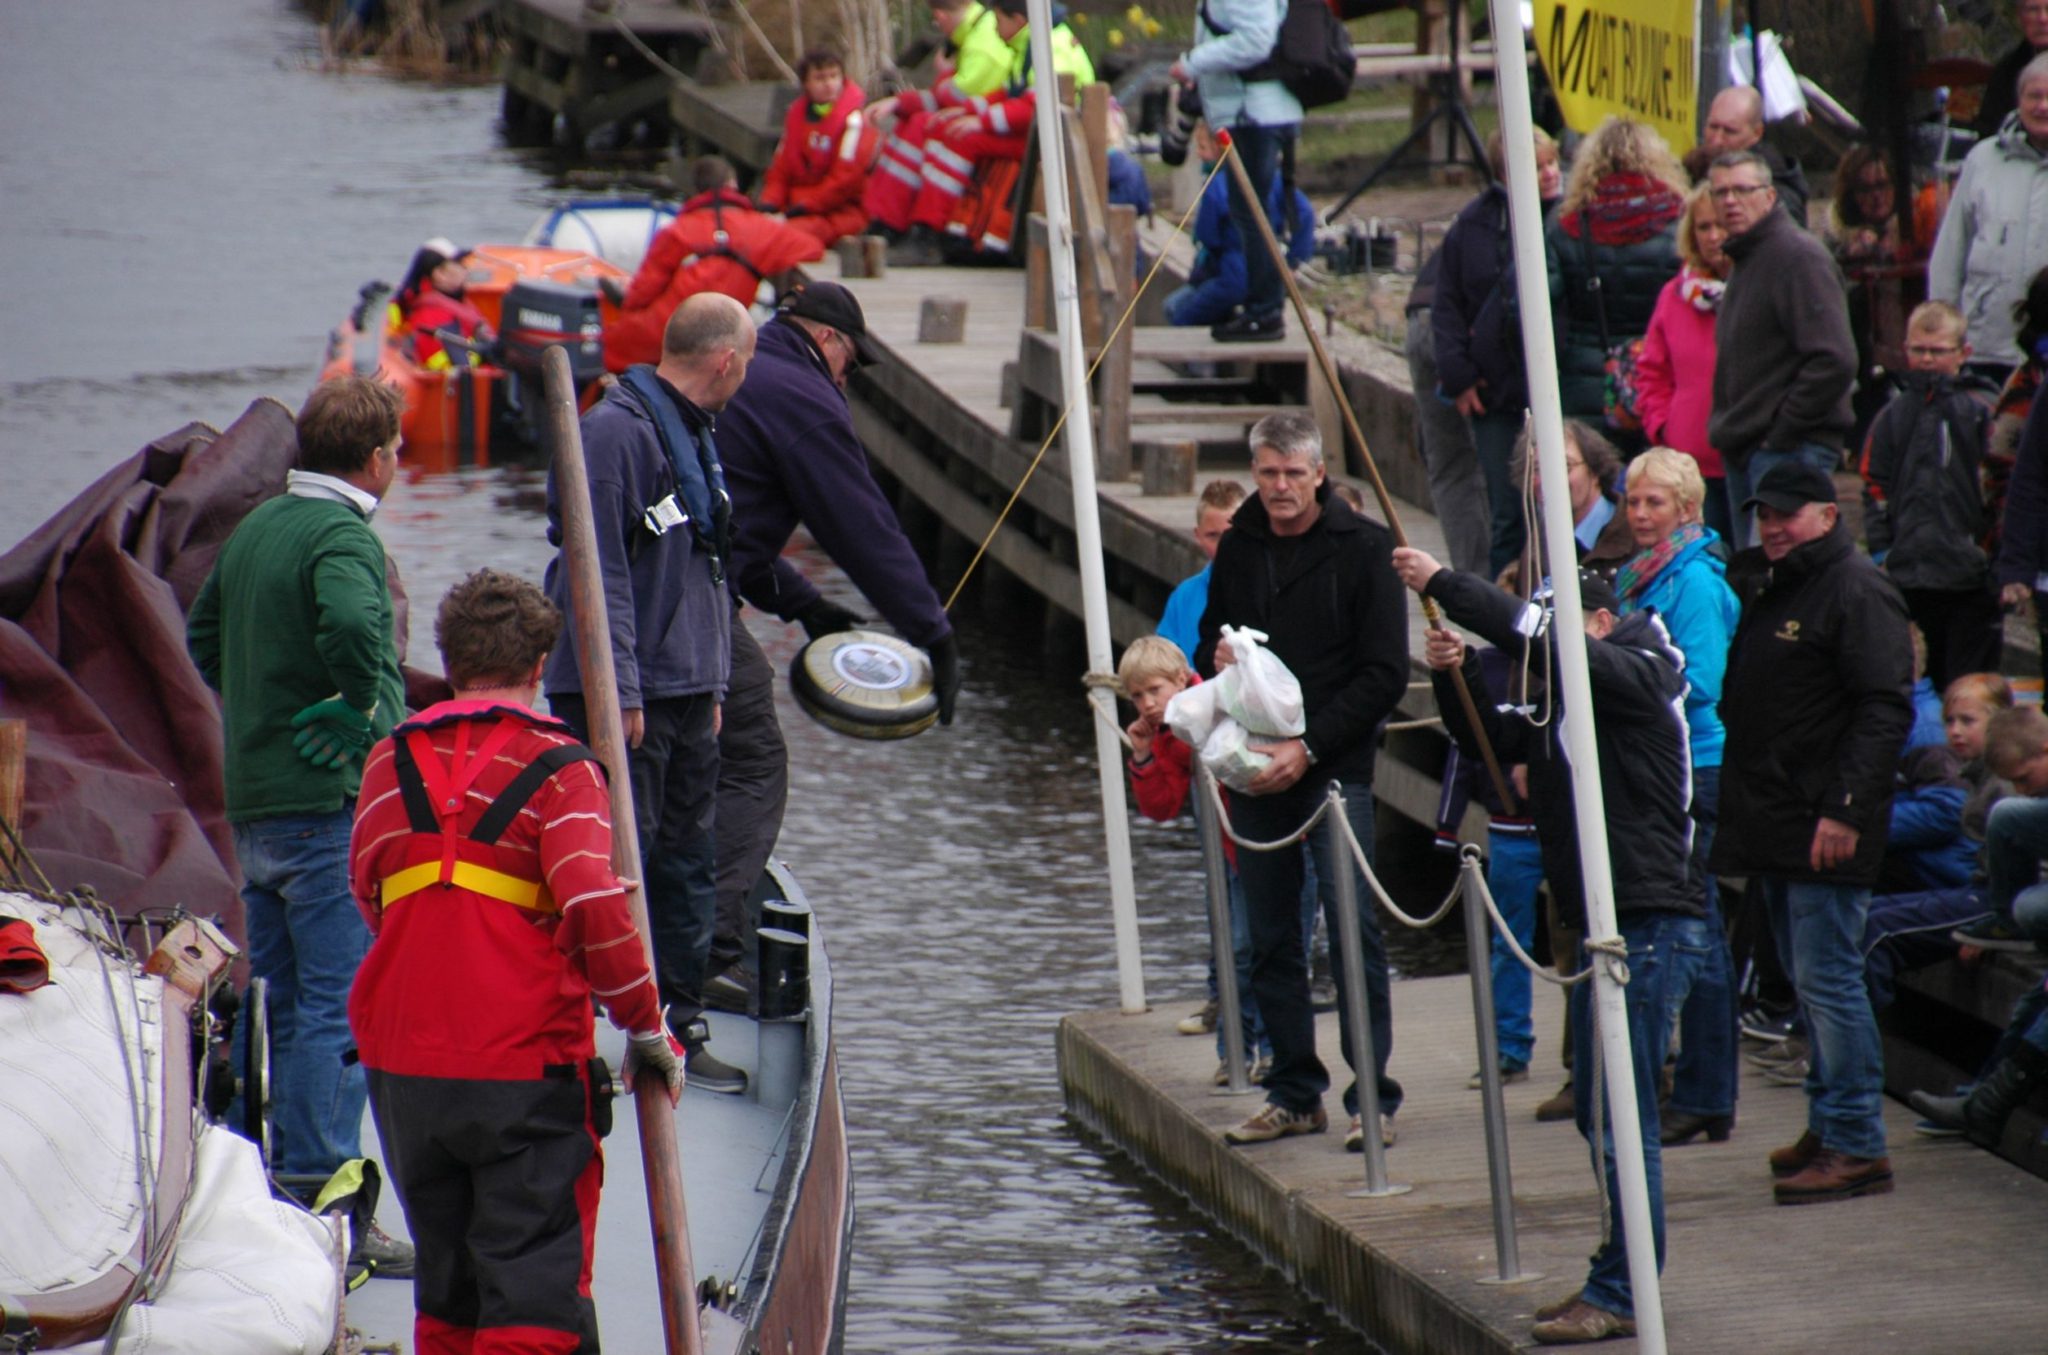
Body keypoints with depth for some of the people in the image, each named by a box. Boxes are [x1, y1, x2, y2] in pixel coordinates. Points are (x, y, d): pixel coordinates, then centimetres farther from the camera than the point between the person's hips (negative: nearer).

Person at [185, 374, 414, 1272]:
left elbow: (203, 640, 24)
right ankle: (319, 1195, -9)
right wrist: (365, 715, -19)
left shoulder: (255, 528, 14)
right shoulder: (343, 538, -14)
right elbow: (352, 627, -34)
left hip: (253, 802, 9)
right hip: (331, 805, -9)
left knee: (277, 1004, 15)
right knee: (338, 1007, -7)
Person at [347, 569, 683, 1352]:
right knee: (535, 1290, -3)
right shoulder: (557, 767, -8)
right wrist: (645, 1024, -9)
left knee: (446, 1286, 18)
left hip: (403, 1064, 5)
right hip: (526, 1067, -5)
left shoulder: (391, 762, 7)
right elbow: (594, 906, -19)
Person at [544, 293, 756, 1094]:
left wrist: (713, 685, 21)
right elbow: (599, 572, -19)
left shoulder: (693, 436, 17)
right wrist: (619, 692, -21)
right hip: (623, 696, -9)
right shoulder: (616, 433, -14)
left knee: (686, 867, 11)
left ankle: (678, 1033, 17)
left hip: (687, 692, 9)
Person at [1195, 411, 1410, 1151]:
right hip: (1256, 771, 5)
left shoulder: (1363, 548, -5)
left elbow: (1384, 674, -8)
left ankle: (1373, 1097, -6)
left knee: (1353, 924, -9)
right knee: (1271, 939, 8)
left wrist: (1308, 746, -14)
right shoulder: (1237, 548, 10)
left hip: (1335, 768, -5)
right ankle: (1296, 1094, 17)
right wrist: (1216, 659, -2)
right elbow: (1209, 642, 23)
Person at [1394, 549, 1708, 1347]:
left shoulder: (1632, 677, -10)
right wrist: (1453, 678, 5)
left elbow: (1532, 633, -22)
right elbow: (1489, 739, 24)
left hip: (1652, 925, -10)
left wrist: (1441, 584, -15)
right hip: (1611, 929, 10)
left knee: (1621, 1116, -9)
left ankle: (1619, 1296, -7)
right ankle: (1616, 1286, 22)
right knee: (1597, 1114, 14)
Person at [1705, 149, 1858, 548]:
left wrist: (1782, 432, -17)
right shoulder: (1745, 260, 20)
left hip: (1790, 451, -10)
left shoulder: (1798, 256, -12)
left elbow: (1833, 361, -21)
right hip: (1744, 453, 10)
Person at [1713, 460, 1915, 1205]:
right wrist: (1743, 820, 19)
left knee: (1828, 981, -10)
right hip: (1776, 834, 10)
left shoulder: (1857, 592, -10)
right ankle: (1829, 1127, 20)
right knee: (1810, 985, 13)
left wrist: (1845, 808, -25)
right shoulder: (1776, 596, 20)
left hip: (1827, 834, -10)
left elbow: (1886, 711, -18)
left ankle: (1857, 1144, -9)